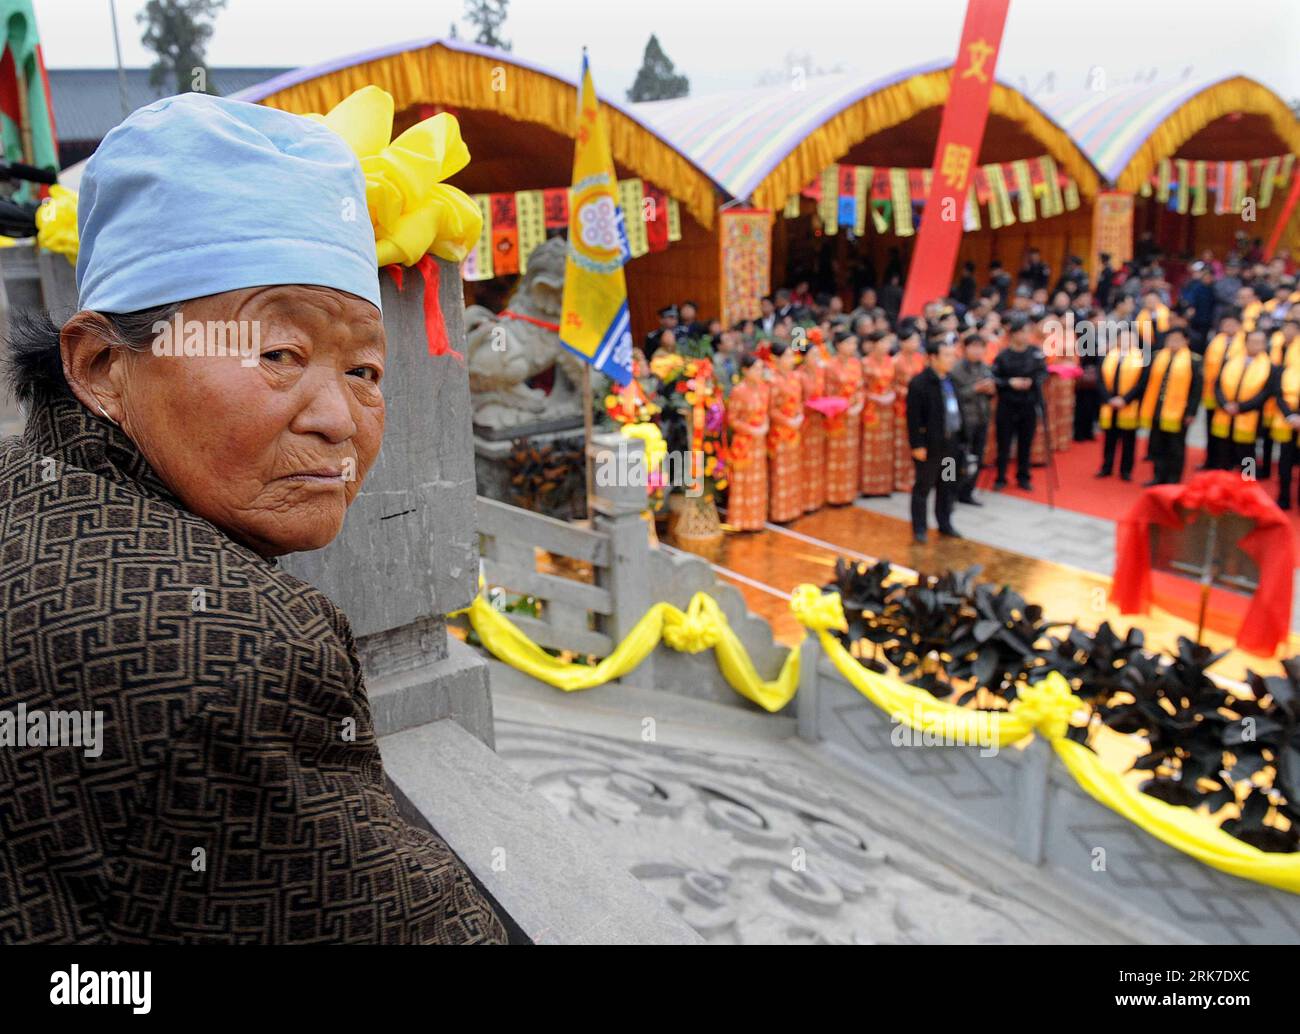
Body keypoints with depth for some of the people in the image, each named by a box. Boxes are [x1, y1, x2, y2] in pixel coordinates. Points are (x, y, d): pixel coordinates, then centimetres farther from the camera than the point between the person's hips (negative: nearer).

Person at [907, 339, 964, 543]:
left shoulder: (950, 380, 8)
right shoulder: (919, 383, -16)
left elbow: (956, 410, 15)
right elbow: (914, 417, -17)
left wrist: (959, 438, 13)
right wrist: (917, 445, -18)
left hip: (950, 443, 7)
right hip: (929, 444, -7)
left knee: (947, 486, 16)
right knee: (923, 487, 3)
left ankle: (945, 523, 28)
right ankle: (919, 528, 11)